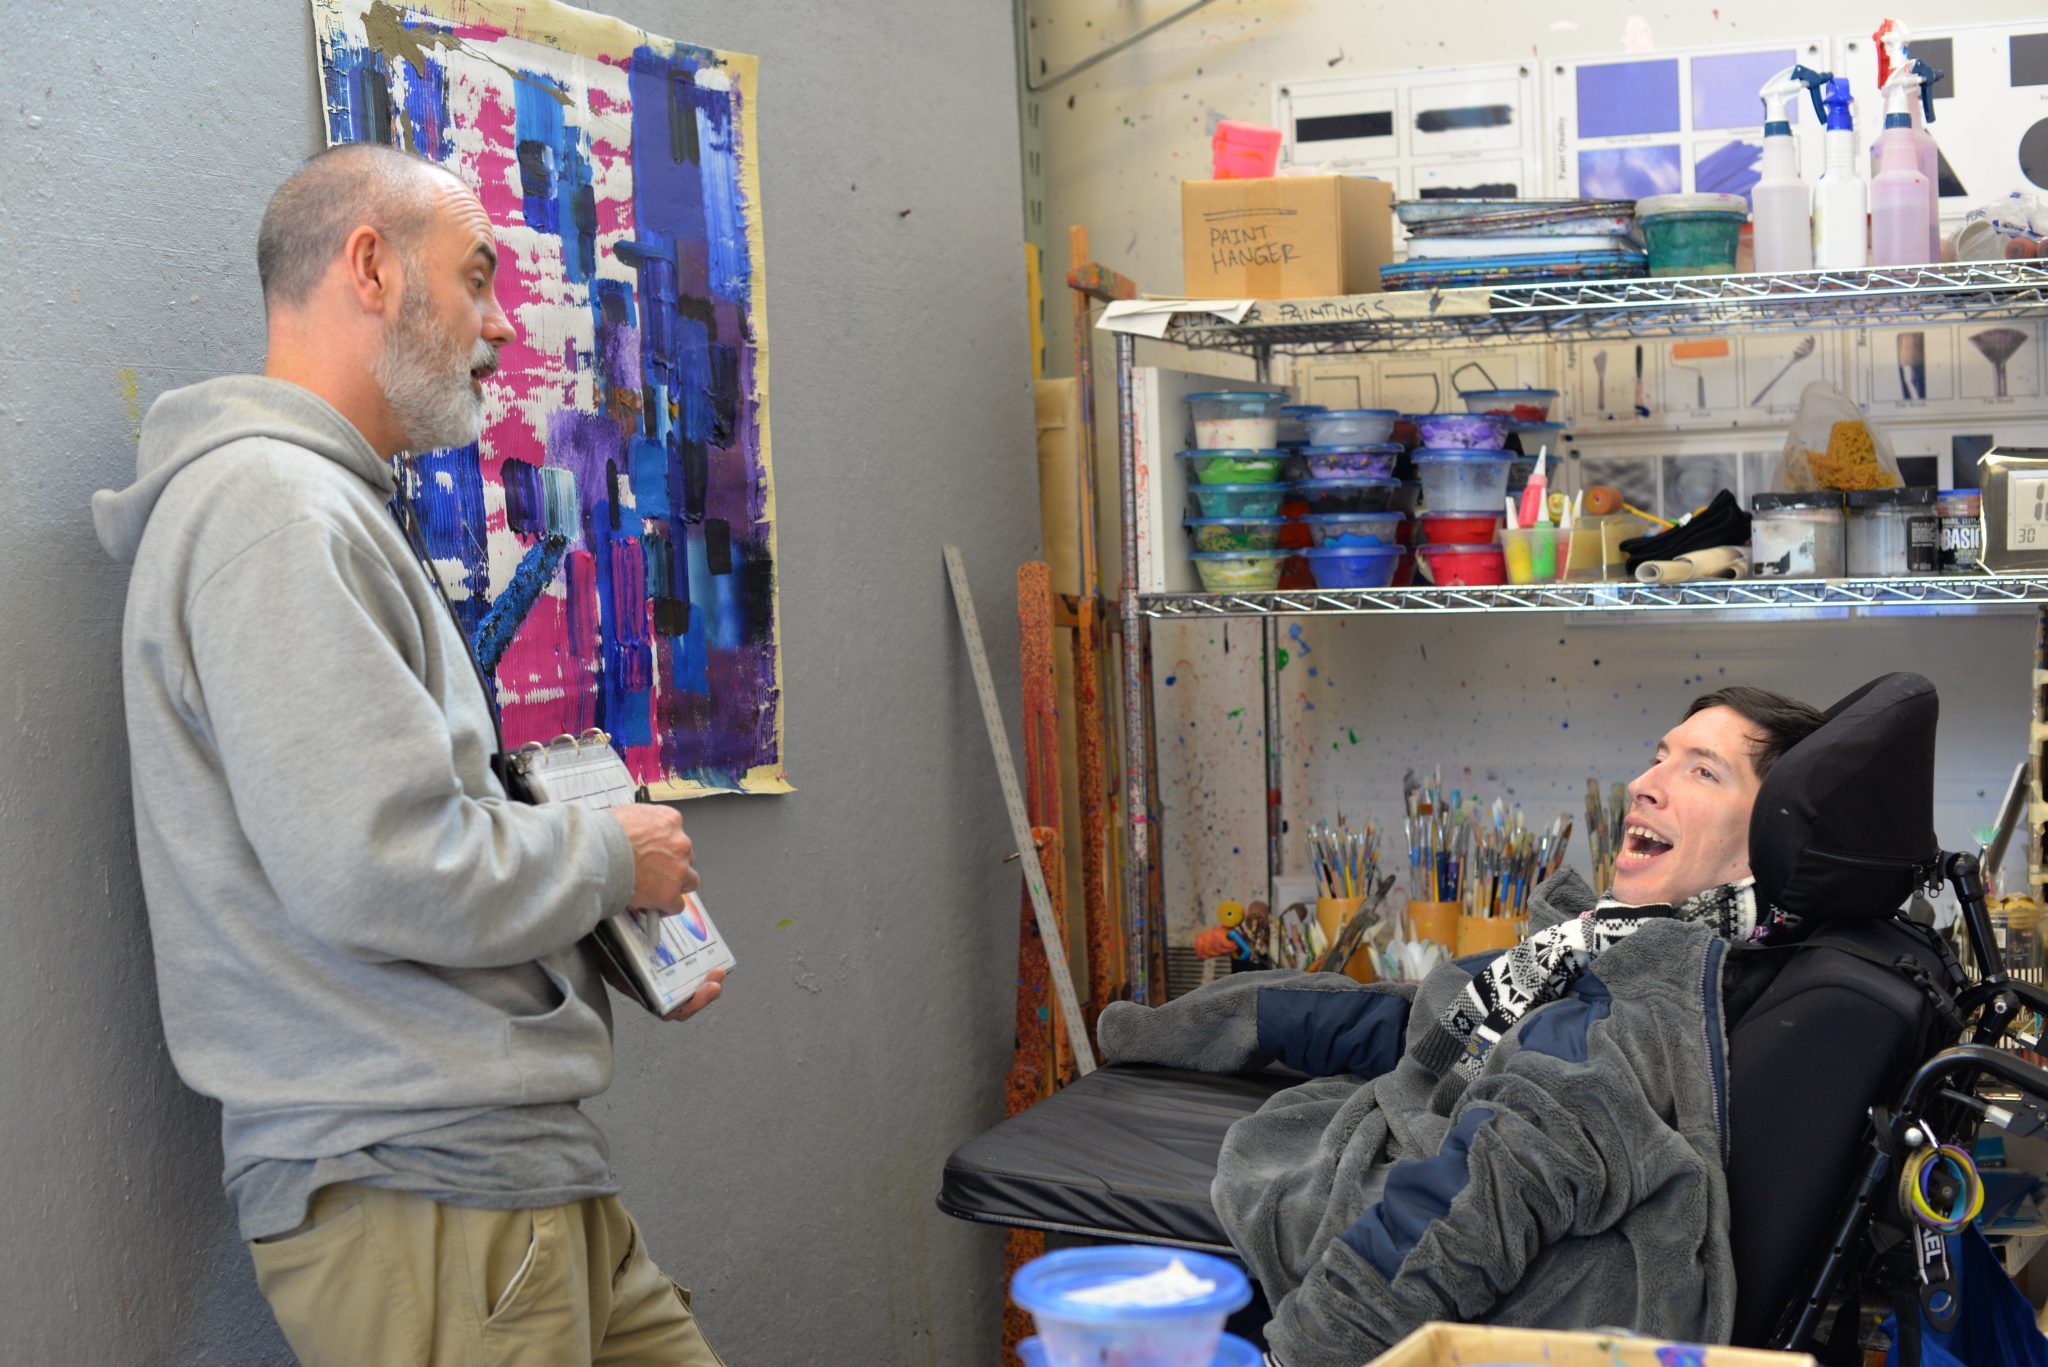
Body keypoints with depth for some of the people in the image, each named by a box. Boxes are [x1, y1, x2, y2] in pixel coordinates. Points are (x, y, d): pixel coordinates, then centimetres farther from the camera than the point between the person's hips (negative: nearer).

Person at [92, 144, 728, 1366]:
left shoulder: (334, 502, 20)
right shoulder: (272, 507, -15)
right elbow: (379, 873, -24)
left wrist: (628, 937, 10)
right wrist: (610, 857, -7)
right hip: (414, 1188, -10)